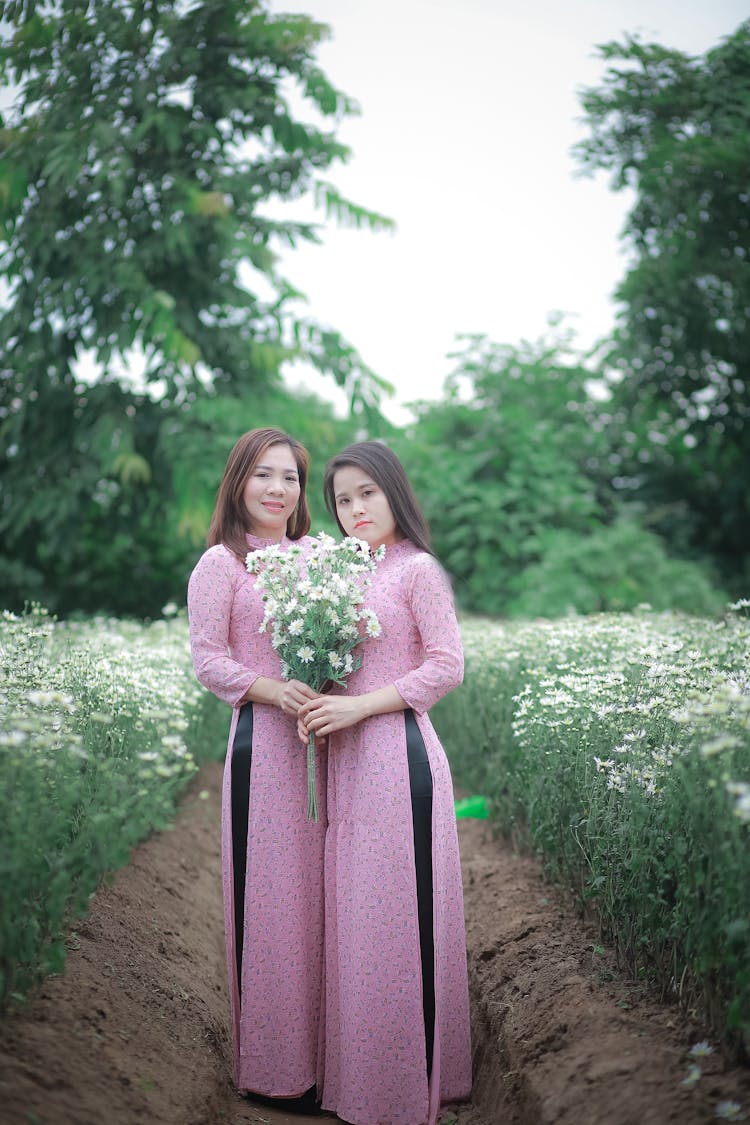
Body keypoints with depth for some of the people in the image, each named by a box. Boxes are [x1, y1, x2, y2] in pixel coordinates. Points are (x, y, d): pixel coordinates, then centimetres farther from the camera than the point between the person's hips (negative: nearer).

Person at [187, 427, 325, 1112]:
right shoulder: (221, 564, -2)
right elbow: (207, 658, -7)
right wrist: (270, 689, -21)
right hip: (265, 742, -5)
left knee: (324, 893, 11)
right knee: (272, 895, 0)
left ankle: (329, 1046, 25)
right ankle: (278, 1065, 16)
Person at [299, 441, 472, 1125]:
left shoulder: (417, 568, -6)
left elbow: (446, 666, -11)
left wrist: (358, 707, -15)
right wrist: (318, 705, 0)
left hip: (400, 756, -7)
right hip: (347, 760, 7)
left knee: (401, 914, -1)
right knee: (354, 912, 11)